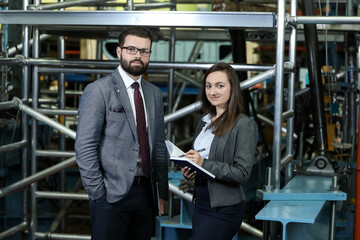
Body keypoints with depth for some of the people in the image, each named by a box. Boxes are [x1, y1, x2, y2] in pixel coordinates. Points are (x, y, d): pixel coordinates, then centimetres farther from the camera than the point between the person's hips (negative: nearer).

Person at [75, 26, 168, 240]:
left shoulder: (155, 94, 14)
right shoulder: (99, 90, -5)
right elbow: (85, 147, -9)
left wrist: (163, 192, 12)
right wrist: (98, 194, -12)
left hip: (146, 193, 5)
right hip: (111, 195, -5)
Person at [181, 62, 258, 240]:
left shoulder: (245, 125, -10)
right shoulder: (205, 120, 12)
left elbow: (242, 173, -16)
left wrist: (204, 164, -24)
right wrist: (188, 171, -1)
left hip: (224, 209, -7)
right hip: (201, 204, 7)